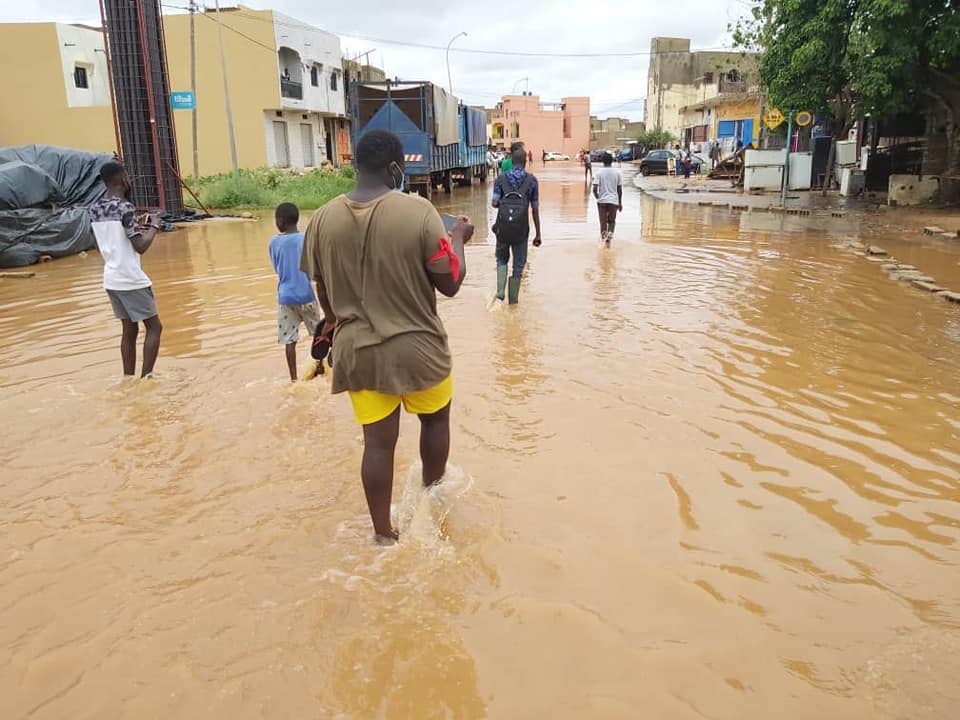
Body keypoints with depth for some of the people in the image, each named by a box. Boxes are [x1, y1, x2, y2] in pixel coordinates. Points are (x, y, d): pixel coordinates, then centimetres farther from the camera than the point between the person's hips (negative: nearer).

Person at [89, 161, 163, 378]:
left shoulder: (94, 209, 8)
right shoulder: (125, 207, -15)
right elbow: (141, 246, -18)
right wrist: (154, 226, -4)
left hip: (111, 279, 8)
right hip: (131, 280, -8)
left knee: (129, 330, 14)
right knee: (154, 327, 4)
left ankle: (129, 381, 16)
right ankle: (145, 378, -2)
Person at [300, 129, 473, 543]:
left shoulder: (323, 219, -4)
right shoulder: (418, 211, -16)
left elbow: (323, 290, 8)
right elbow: (450, 284, -10)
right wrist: (458, 238, 7)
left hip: (357, 350, 3)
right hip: (416, 347, -3)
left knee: (378, 441, 13)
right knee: (435, 417, 24)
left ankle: (383, 534, 24)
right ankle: (432, 494, 43)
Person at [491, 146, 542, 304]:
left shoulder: (501, 179, 3)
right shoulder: (532, 180, 0)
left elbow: (494, 203, -5)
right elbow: (535, 209, 0)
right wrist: (538, 234, 5)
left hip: (503, 227, 1)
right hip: (521, 228, -1)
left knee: (502, 259, 20)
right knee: (518, 264, 11)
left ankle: (500, 290, 1)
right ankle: (513, 299, 16)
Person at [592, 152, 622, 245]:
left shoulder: (599, 173, -5)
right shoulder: (617, 172, 0)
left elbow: (595, 189, -11)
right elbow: (620, 189, 4)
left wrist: (598, 198, 8)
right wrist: (620, 203, 13)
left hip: (602, 201, -1)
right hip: (613, 201, 1)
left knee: (603, 222, 8)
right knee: (612, 221, 14)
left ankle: (603, 238, 5)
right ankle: (610, 233, -11)